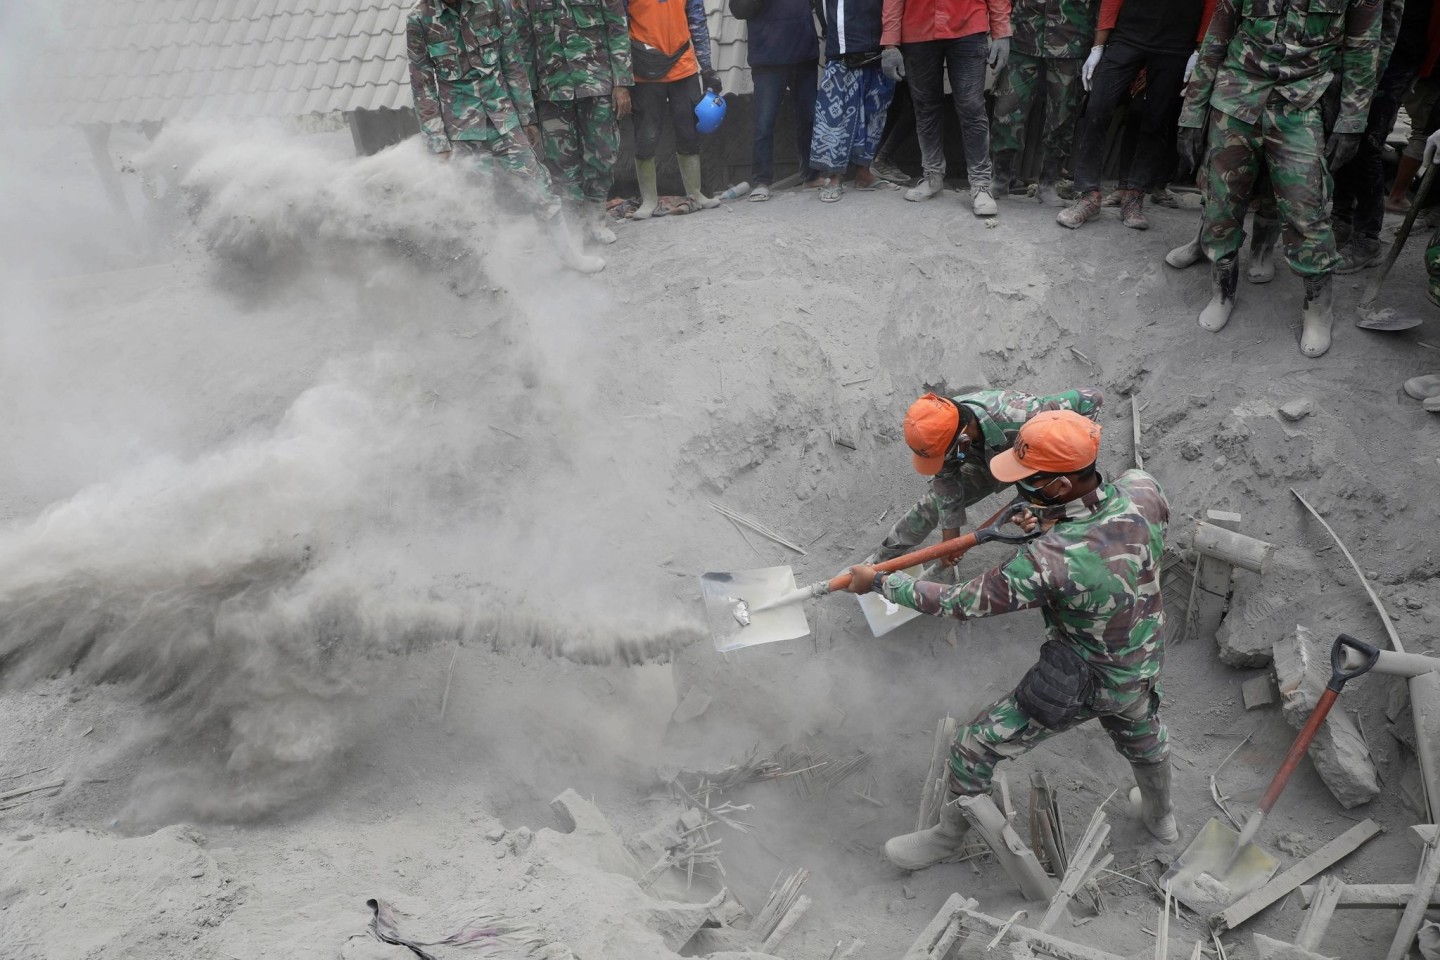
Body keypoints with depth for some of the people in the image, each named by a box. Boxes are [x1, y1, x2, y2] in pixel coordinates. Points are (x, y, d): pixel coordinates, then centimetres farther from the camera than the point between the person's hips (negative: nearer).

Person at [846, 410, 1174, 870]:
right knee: (1142, 733, 38)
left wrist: (880, 582, -15)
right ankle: (1160, 817, 67)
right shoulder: (1142, 487, -22)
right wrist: (1056, 522, -3)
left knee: (974, 748, 12)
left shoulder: (1049, 563, -39)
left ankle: (949, 836, 37)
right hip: (1145, 665, 7)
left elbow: (960, 603, -27)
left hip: (1076, 684, -7)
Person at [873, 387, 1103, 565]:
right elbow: (946, 479, -16)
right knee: (935, 501, 2)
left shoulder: (1018, 418, -49)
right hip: (988, 460, 3)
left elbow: (1091, 398, -36)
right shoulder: (942, 426, -32)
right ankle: (883, 557, 22)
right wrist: (950, 533, -13)